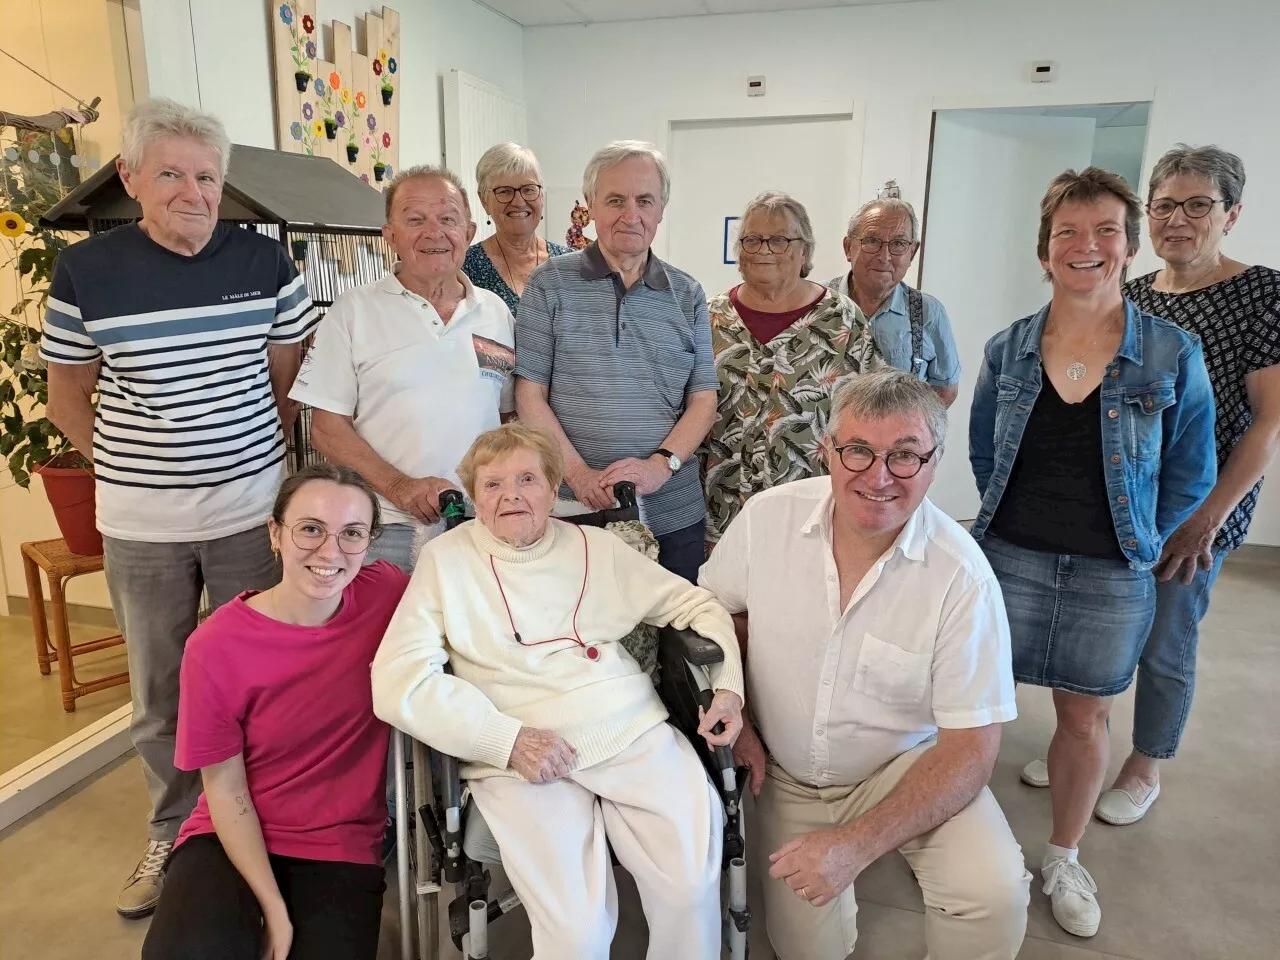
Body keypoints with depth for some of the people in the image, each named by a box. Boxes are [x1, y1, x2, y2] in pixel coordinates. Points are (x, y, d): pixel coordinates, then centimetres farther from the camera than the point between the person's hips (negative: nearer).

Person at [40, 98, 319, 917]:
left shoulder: (265, 262, -3)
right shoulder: (85, 270, -4)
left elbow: (292, 377, 8)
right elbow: (67, 397, 6)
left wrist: (252, 452, 4)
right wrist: (128, 466, 1)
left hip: (252, 512, 0)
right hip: (140, 526, 1)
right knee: (159, 694, 14)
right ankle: (173, 834, 36)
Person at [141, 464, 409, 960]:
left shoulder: (387, 593, -12)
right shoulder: (216, 647, -16)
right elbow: (226, 790, -8)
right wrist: (274, 911, -12)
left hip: (342, 847, 1)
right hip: (235, 838, -1)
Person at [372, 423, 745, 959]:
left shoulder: (598, 547, 15)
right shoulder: (446, 560, 6)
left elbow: (696, 605, 20)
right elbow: (397, 682, -4)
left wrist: (728, 685, 3)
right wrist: (508, 740, -12)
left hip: (635, 735, 3)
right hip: (521, 762, -2)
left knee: (693, 886, -19)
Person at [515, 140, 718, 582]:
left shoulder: (687, 295, 9)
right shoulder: (550, 284, 2)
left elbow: (703, 399, 6)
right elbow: (530, 394, -1)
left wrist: (661, 464, -11)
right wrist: (578, 473, -12)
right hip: (572, 511, -2)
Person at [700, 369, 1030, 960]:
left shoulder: (962, 576, -22)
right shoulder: (768, 517, -16)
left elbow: (970, 747, -19)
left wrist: (858, 844, -27)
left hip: (908, 768, -2)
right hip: (785, 773, 3)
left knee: (995, 893, -26)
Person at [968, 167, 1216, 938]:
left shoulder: (1173, 354, -7)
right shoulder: (1008, 350, -2)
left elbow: (1189, 475, 1)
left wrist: (1137, 545, 0)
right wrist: (1011, 520, 5)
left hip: (1111, 577, 0)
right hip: (1008, 558, 1)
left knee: (1086, 719, 13)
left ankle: (1064, 858, 36)